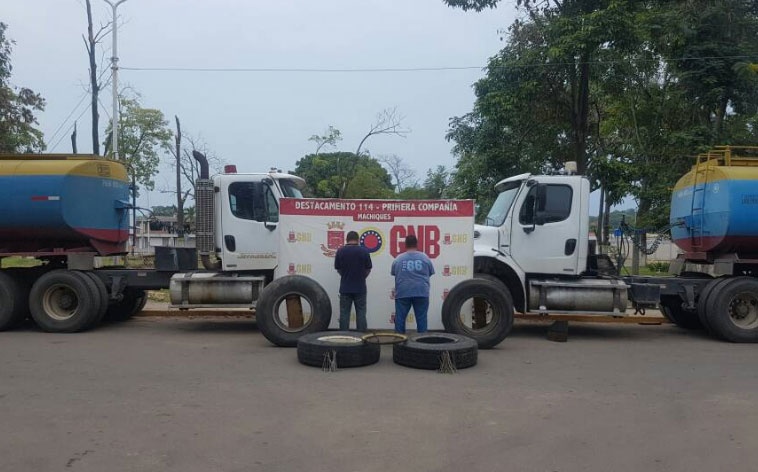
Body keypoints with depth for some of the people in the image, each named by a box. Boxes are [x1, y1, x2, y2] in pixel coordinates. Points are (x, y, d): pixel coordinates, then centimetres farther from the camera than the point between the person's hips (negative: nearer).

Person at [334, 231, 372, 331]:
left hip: (345, 288, 1)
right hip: (360, 288, 0)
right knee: (361, 313, 5)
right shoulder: (364, 251, -5)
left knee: (344, 314, 6)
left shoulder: (340, 251, -3)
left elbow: (338, 269, 5)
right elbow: (368, 270, 2)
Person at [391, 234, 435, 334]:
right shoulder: (425, 257, 3)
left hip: (402, 293, 0)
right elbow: (431, 273, 13)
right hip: (421, 292, 0)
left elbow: (393, 273, 13)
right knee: (421, 318, 5)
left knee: (400, 318, 7)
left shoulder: (398, 259, 3)